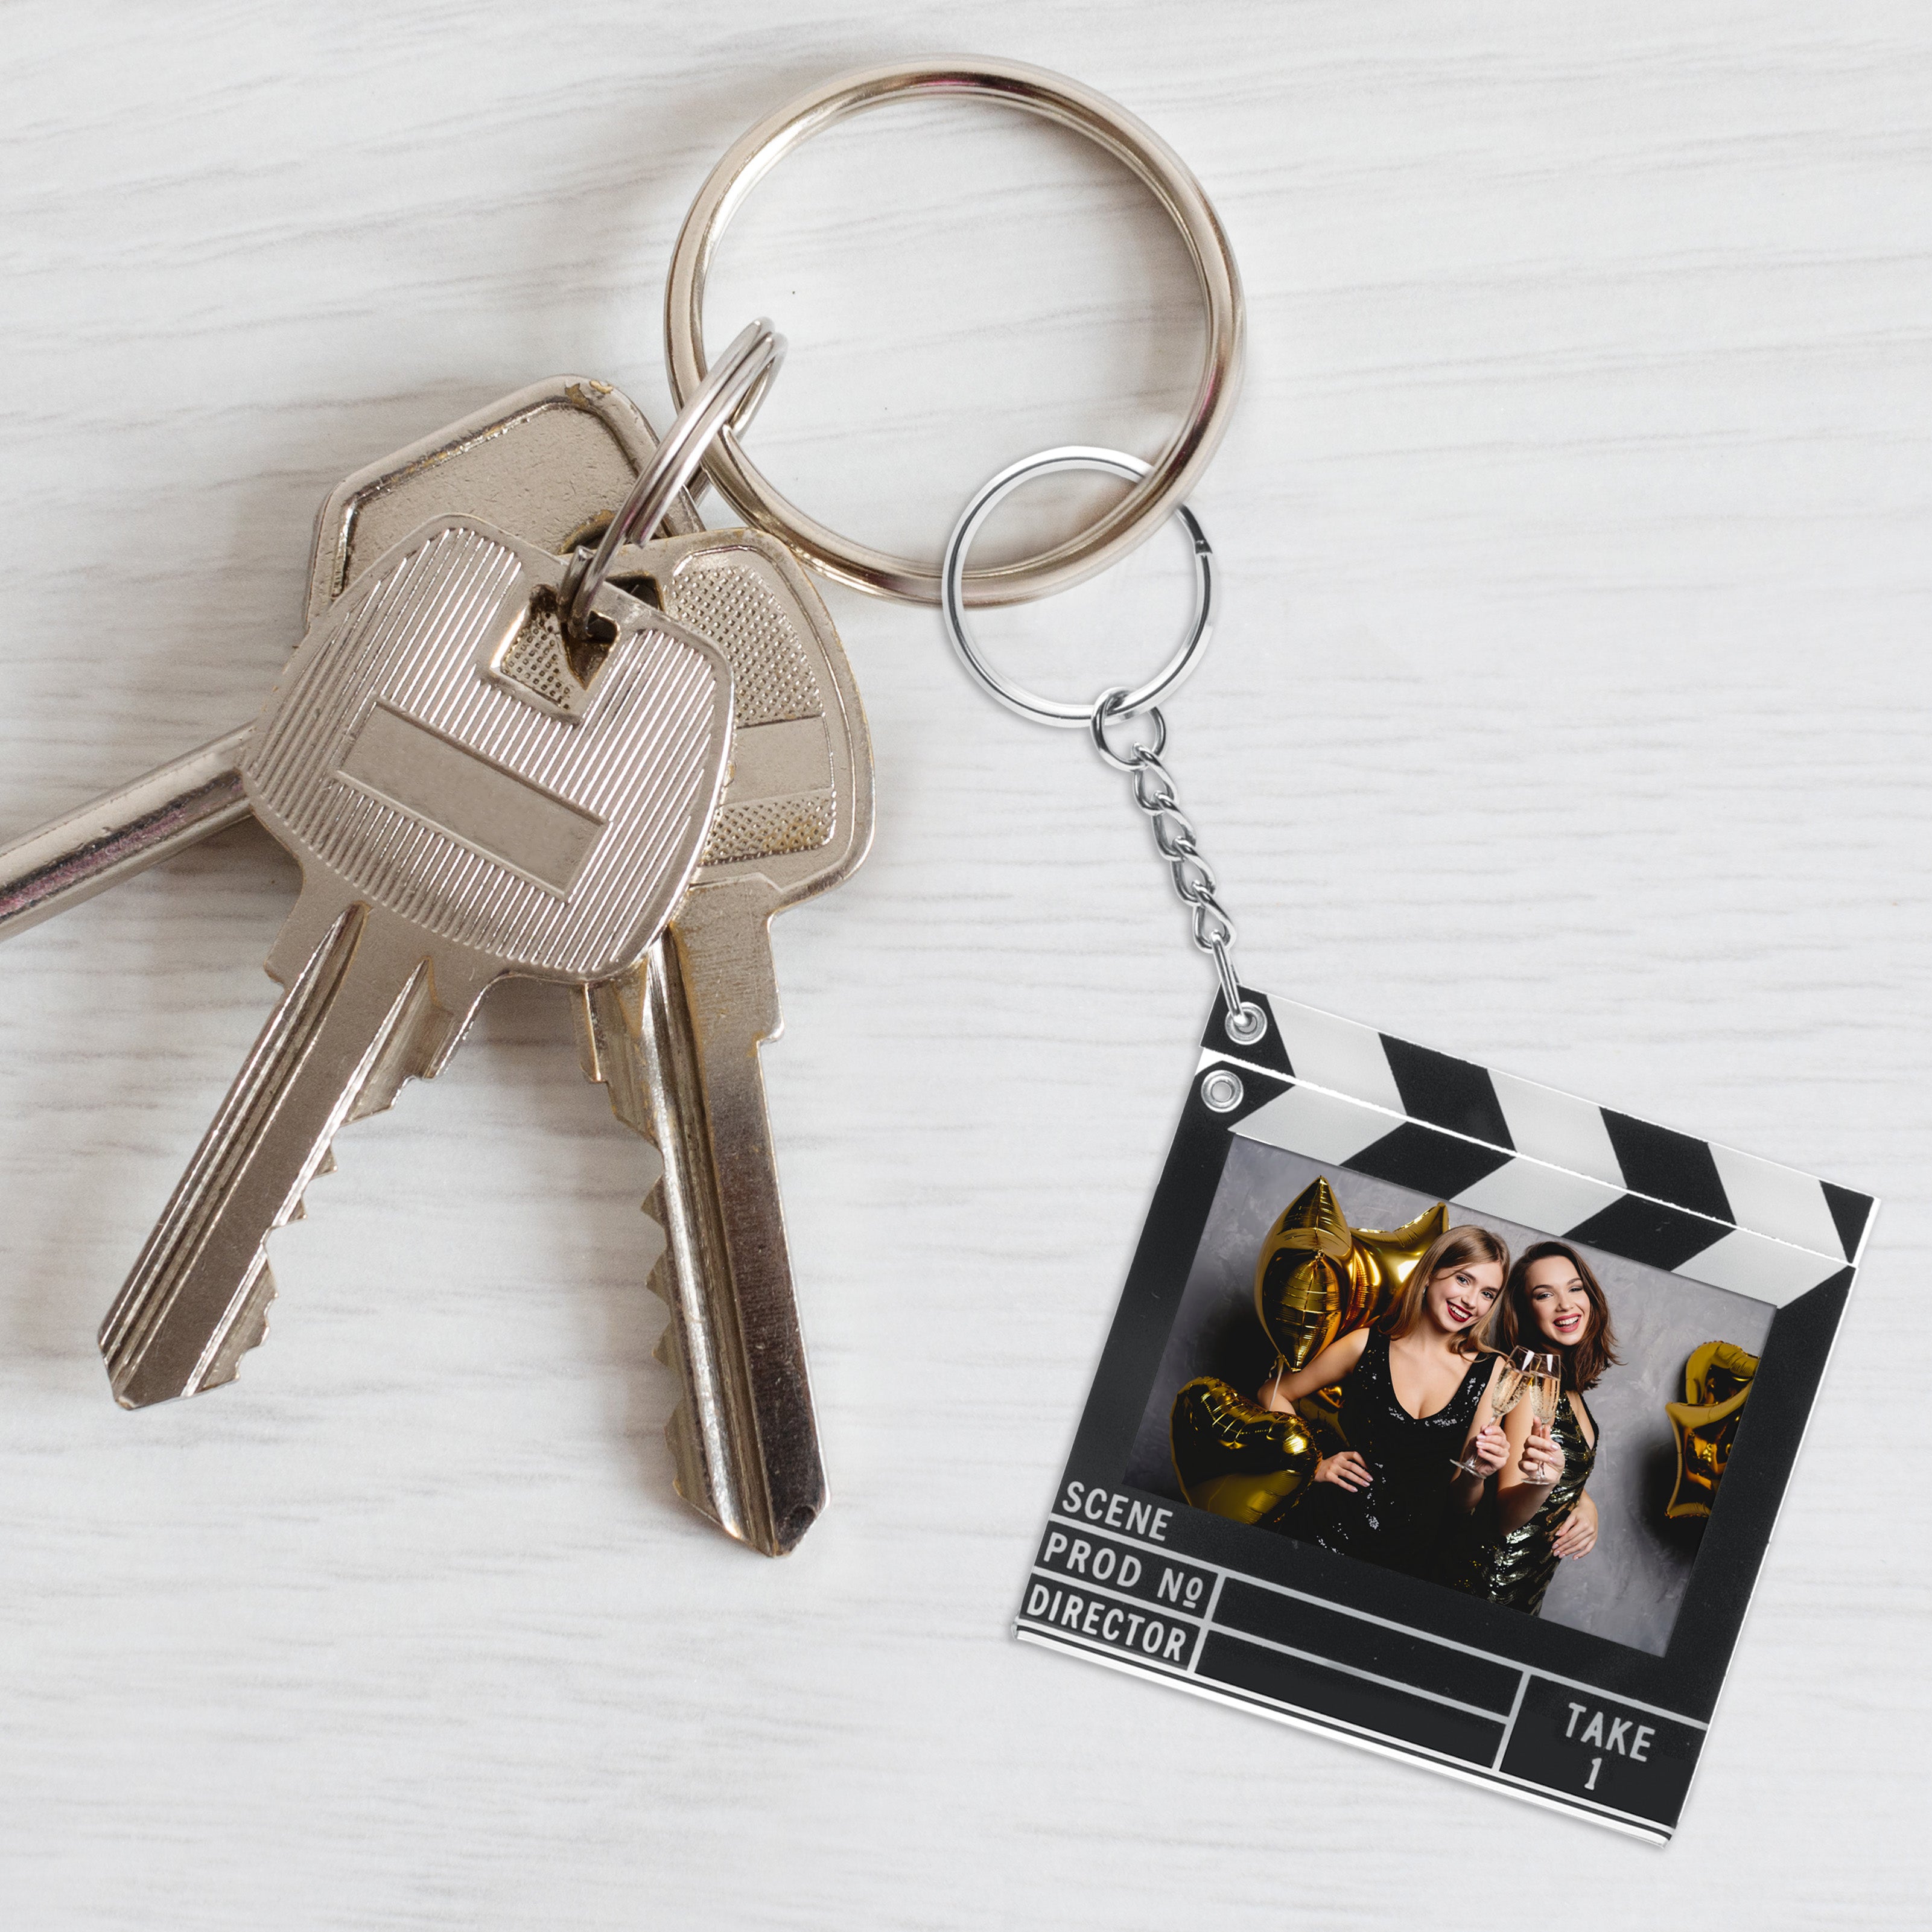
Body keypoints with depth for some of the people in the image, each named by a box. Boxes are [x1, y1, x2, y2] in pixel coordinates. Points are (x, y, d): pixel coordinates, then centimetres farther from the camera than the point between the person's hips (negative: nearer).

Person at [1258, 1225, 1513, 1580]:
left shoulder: (1490, 1372, -1)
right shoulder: (1367, 1346, -2)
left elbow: (1461, 1504, 3)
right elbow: (1274, 1394, 12)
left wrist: (1475, 1475, -18)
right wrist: (1313, 1463, 1)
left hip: (1409, 1558, 2)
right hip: (1326, 1532, -2)